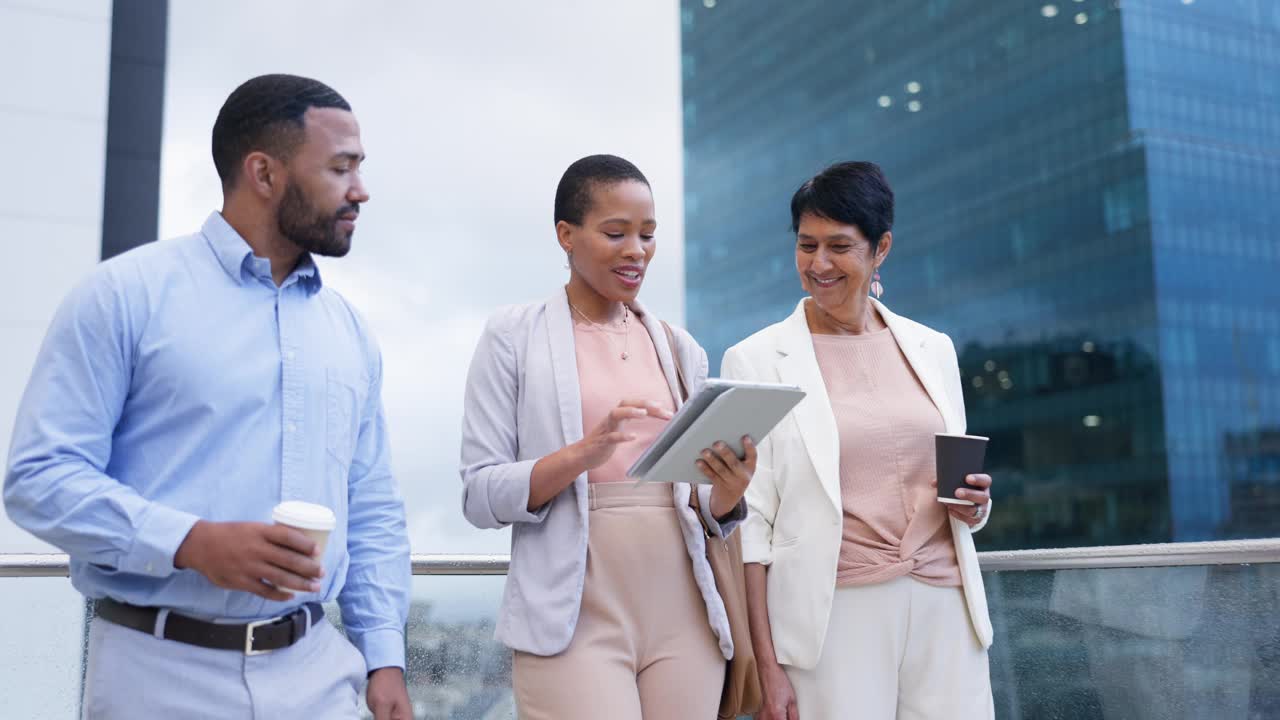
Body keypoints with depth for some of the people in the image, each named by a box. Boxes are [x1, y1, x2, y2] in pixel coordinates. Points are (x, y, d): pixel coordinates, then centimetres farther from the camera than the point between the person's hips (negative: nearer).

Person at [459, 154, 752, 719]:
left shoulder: (680, 349, 11)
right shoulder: (513, 336, -1)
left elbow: (709, 510, 14)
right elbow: (480, 496, -6)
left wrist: (728, 492, -9)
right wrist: (585, 451, -21)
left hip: (682, 614, 5)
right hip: (576, 618, -4)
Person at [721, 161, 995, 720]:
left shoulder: (933, 349, 9)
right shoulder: (756, 360, -2)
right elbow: (749, 521, -4)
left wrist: (973, 504, -5)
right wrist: (766, 666, -8)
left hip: (943, 608, 3)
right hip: (835, 611, -3)